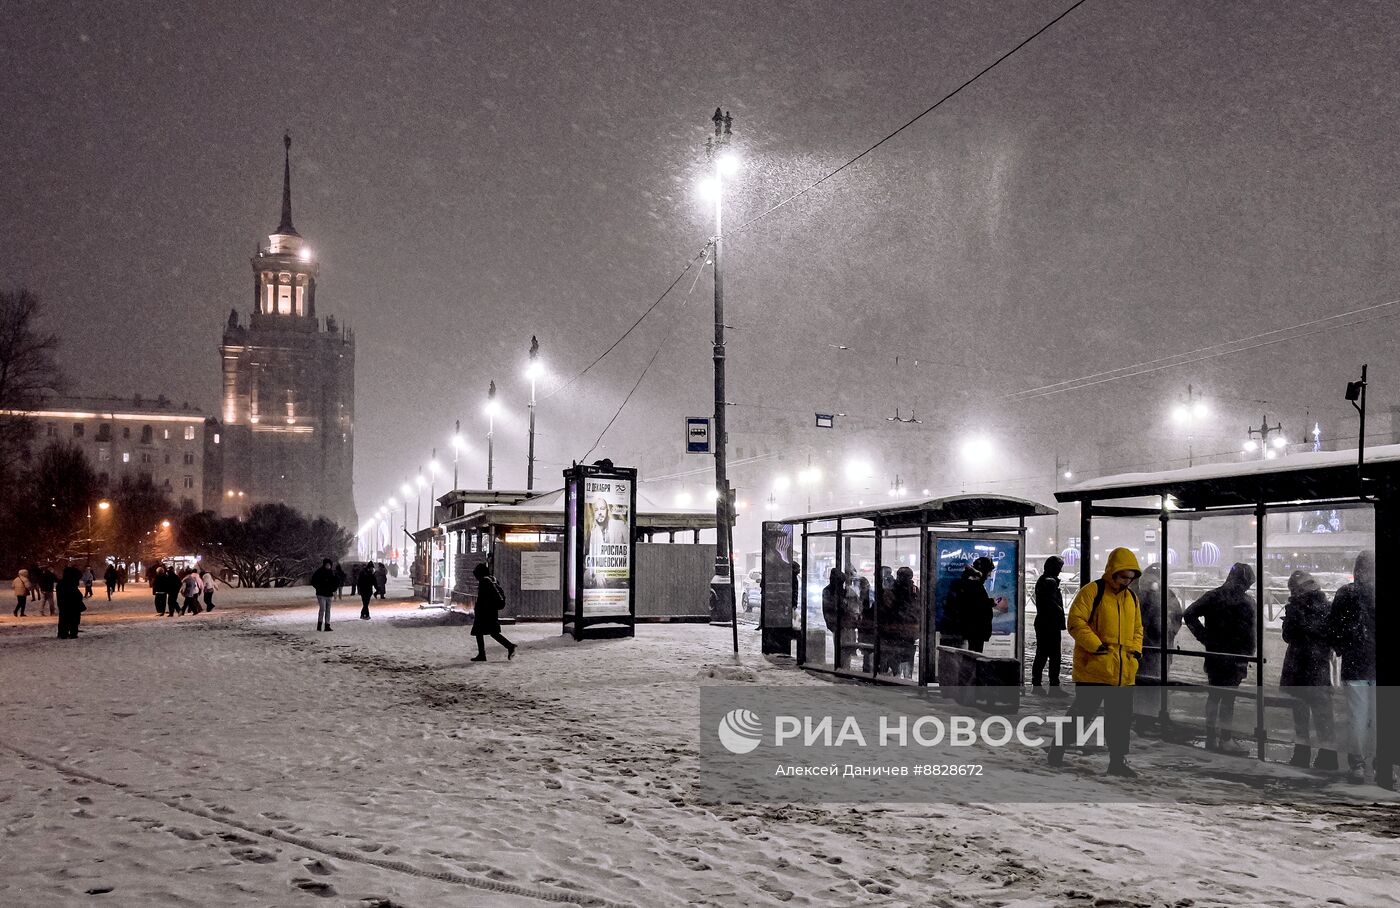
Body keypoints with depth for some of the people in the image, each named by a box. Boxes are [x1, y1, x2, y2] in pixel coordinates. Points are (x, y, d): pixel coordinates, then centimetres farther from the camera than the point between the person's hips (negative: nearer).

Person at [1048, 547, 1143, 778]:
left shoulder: (1132, 598, 15)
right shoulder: (1092, 592, -8)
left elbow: (1137, 628, 25)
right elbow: (1075, 622, -13)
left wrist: (1136, 650, 8)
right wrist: (1096, 646, -20)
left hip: (1124, 672, 6)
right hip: (1094, 668, -6)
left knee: (1121, 717, 7)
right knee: (1083, 710, -1)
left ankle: (1118, 760, 14)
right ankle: (1059, 744, 17)